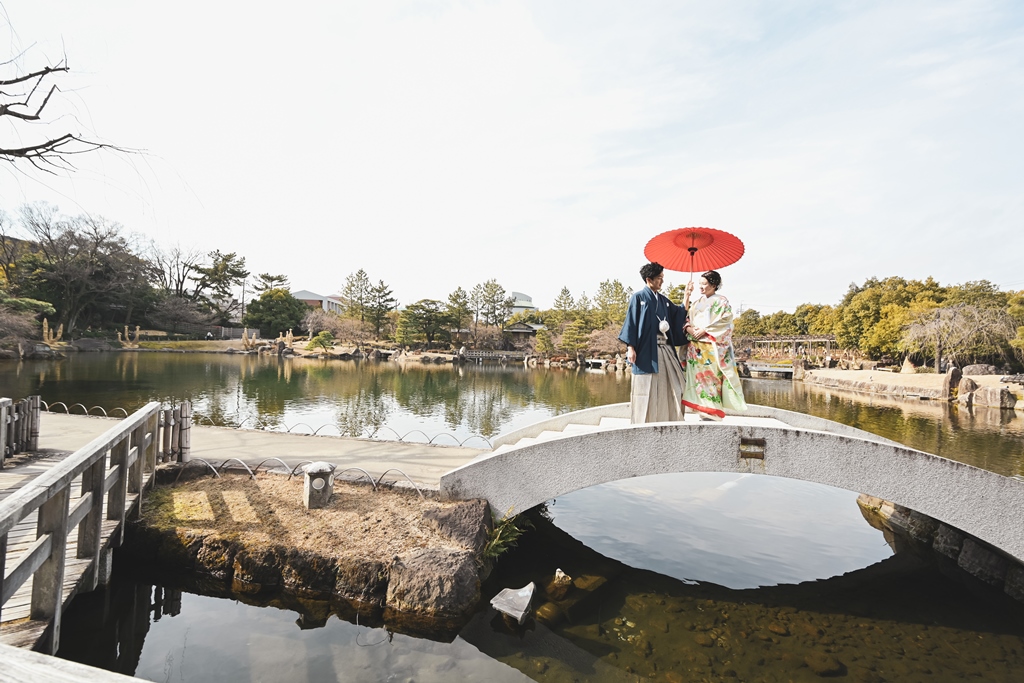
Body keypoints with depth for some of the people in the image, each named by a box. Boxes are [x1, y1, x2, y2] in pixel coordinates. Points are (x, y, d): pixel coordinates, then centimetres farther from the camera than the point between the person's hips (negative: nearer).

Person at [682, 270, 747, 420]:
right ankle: (704, 412, 5)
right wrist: (689, 327, -6)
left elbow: (724, 321, -7)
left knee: (711, 376, -9)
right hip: (696, 347, 5)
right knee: (699, 376, 1)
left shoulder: (722, 301, 4)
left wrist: (705, 330, -14)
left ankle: (712, 413, -5)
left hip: (712, 347, -5)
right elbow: (687, 319, 16)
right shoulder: (697, 303, 21)